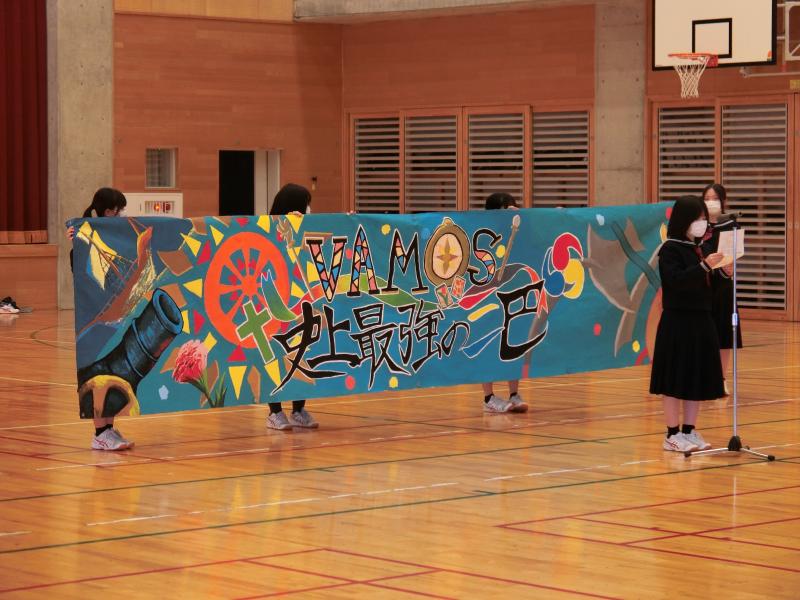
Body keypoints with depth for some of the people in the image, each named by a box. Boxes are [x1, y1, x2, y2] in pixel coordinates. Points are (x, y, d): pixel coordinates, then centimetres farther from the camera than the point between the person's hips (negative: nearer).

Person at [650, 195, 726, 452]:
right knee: (675, 380, -2)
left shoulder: (699, 248, 12)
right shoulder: (670, 250, -9)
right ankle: (672, 435, 4)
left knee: (697, 378, 10)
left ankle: (689, 431, 18)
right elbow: (676, 280, -22)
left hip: (701, 322, 7)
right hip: (677, 322, -7)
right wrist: (704, 266, -30)